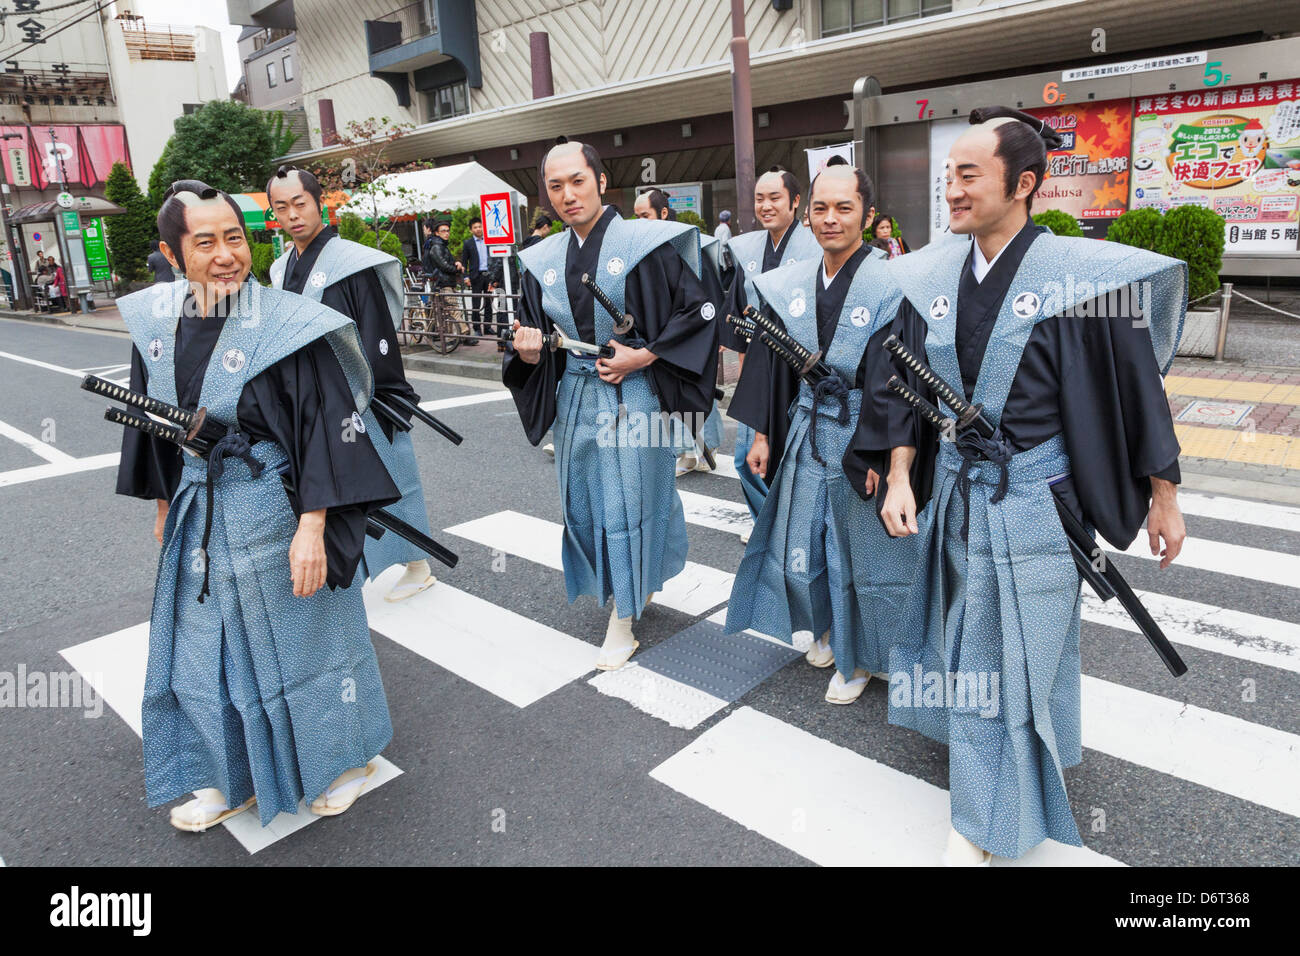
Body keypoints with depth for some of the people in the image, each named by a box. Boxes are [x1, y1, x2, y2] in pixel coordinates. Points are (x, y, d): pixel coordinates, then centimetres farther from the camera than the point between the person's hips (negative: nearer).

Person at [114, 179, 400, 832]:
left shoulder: (286, 326, -19)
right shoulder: (154, 322, -2)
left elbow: (327, 426, -19)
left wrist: (312, 528, -22)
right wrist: (164, 504, 17)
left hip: (278, 512, -6)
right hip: (199, 516, 6)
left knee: (302, 636, 11)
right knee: (206, 649, 17)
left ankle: (344, 757, 35)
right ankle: (232, 778, 39)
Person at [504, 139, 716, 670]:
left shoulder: (643, 243, -9)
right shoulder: (543, 260, 7)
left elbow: (697, 311, -8)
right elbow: (533, 337, 13)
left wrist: (643, 355, -15)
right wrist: (526, 352, -10)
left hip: (632, 395, -5)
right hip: (575, 398, 6)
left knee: (628, 501, 0)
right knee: (586, 500, 13)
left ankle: (623, 621, 14)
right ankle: (639, 584, 38)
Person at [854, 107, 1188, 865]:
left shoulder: (1077, 274, -13)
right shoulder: (933, 276, 0)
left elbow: (1135, 386, -6)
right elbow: (904, 382, 4)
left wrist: (1164, 498, -2)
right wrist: (900, 475, -6)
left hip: (1032, 498, -4)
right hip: (952, 488, 5)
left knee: (1015, 652, 5)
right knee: (967, 635, 20)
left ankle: (991, 818, 25)